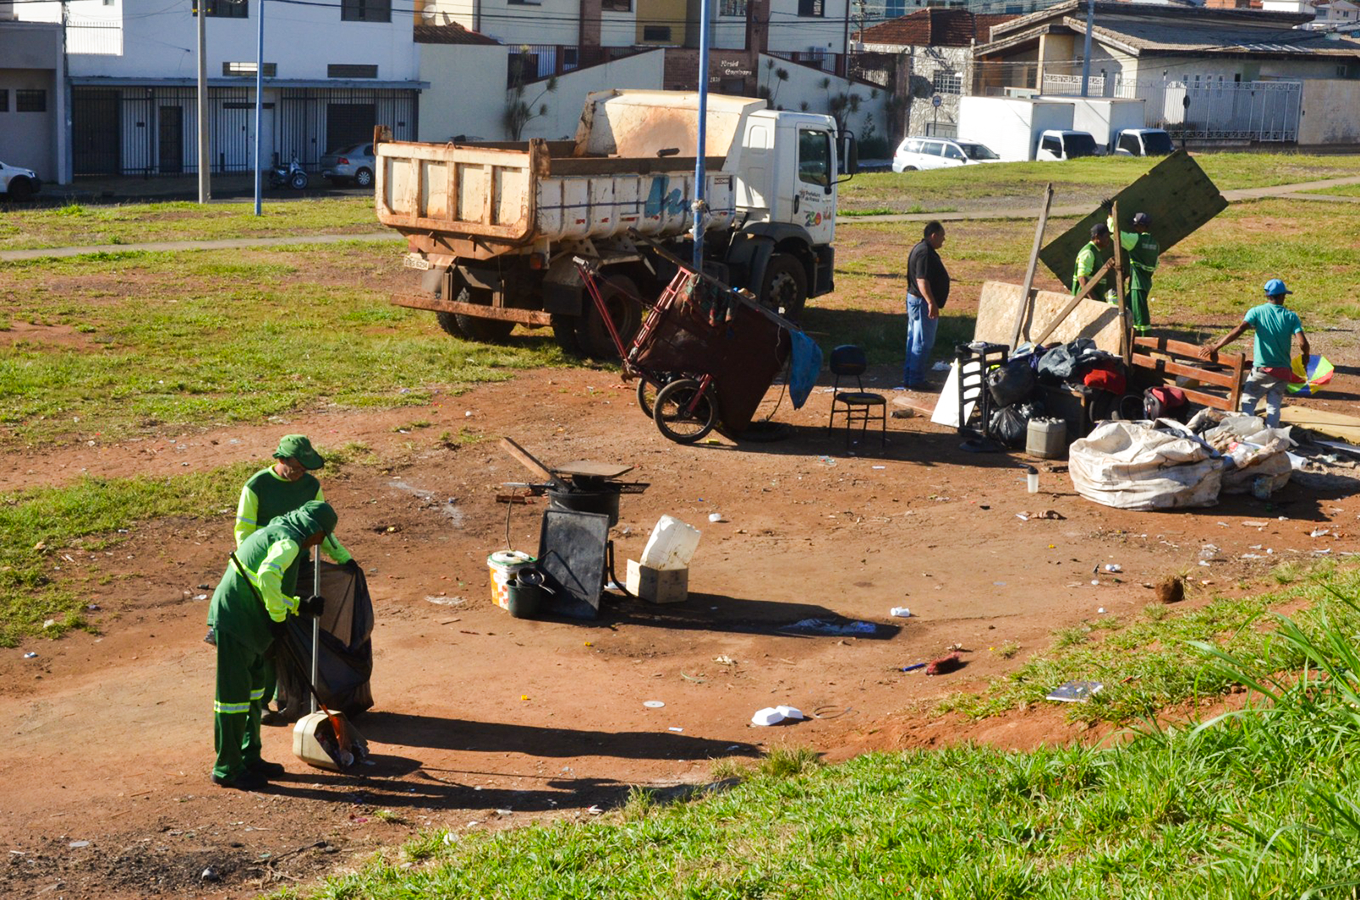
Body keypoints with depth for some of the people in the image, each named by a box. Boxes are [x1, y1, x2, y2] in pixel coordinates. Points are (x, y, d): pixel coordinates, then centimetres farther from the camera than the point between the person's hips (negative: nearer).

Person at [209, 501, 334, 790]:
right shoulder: (289, 541, -14)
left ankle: (249, 758, 28)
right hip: (234, 621, -11)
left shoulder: (273, 533, 18)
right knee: (235, 693, -4)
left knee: (254, 689, 18)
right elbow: (268, 575, -33)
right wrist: (278, 617, -23)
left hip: (247, 621, 11)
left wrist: (301, 606, 24)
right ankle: (227, 769, 4)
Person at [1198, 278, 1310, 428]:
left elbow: (1238, 331, -17)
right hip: (1282, 371, 2)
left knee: (1248, 402, 7)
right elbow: (1303, 343, -10)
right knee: (1273, 406, 9)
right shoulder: (1291, 316, -1)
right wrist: (1305, 357, 11)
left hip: (1260, 369, -2)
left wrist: (1216, 347, -15)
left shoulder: (1256, 312, -4)